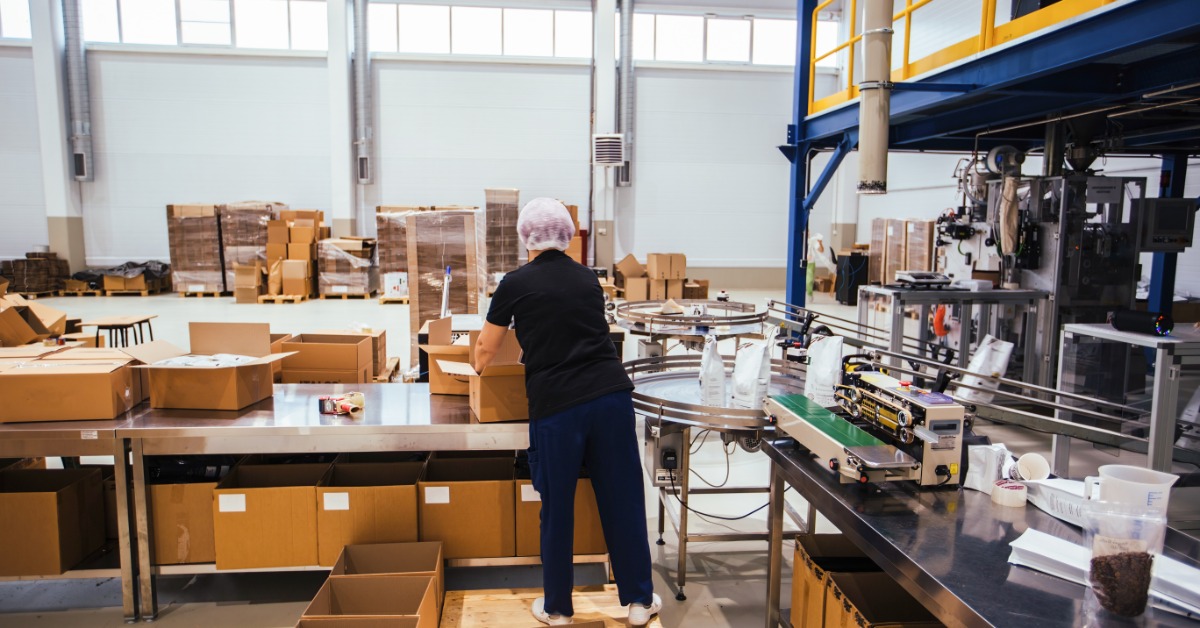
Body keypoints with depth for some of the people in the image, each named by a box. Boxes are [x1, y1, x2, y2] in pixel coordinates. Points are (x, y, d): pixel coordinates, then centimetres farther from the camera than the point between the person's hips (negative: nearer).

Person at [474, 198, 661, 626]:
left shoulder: (516, 283, 2)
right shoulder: (588, 278, 14)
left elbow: (485, 350, 14)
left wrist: (478, 366, 38)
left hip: (556, 406, -3)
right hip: (612, 395, 4)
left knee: (557, 507, 12)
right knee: (623, 499, 13)